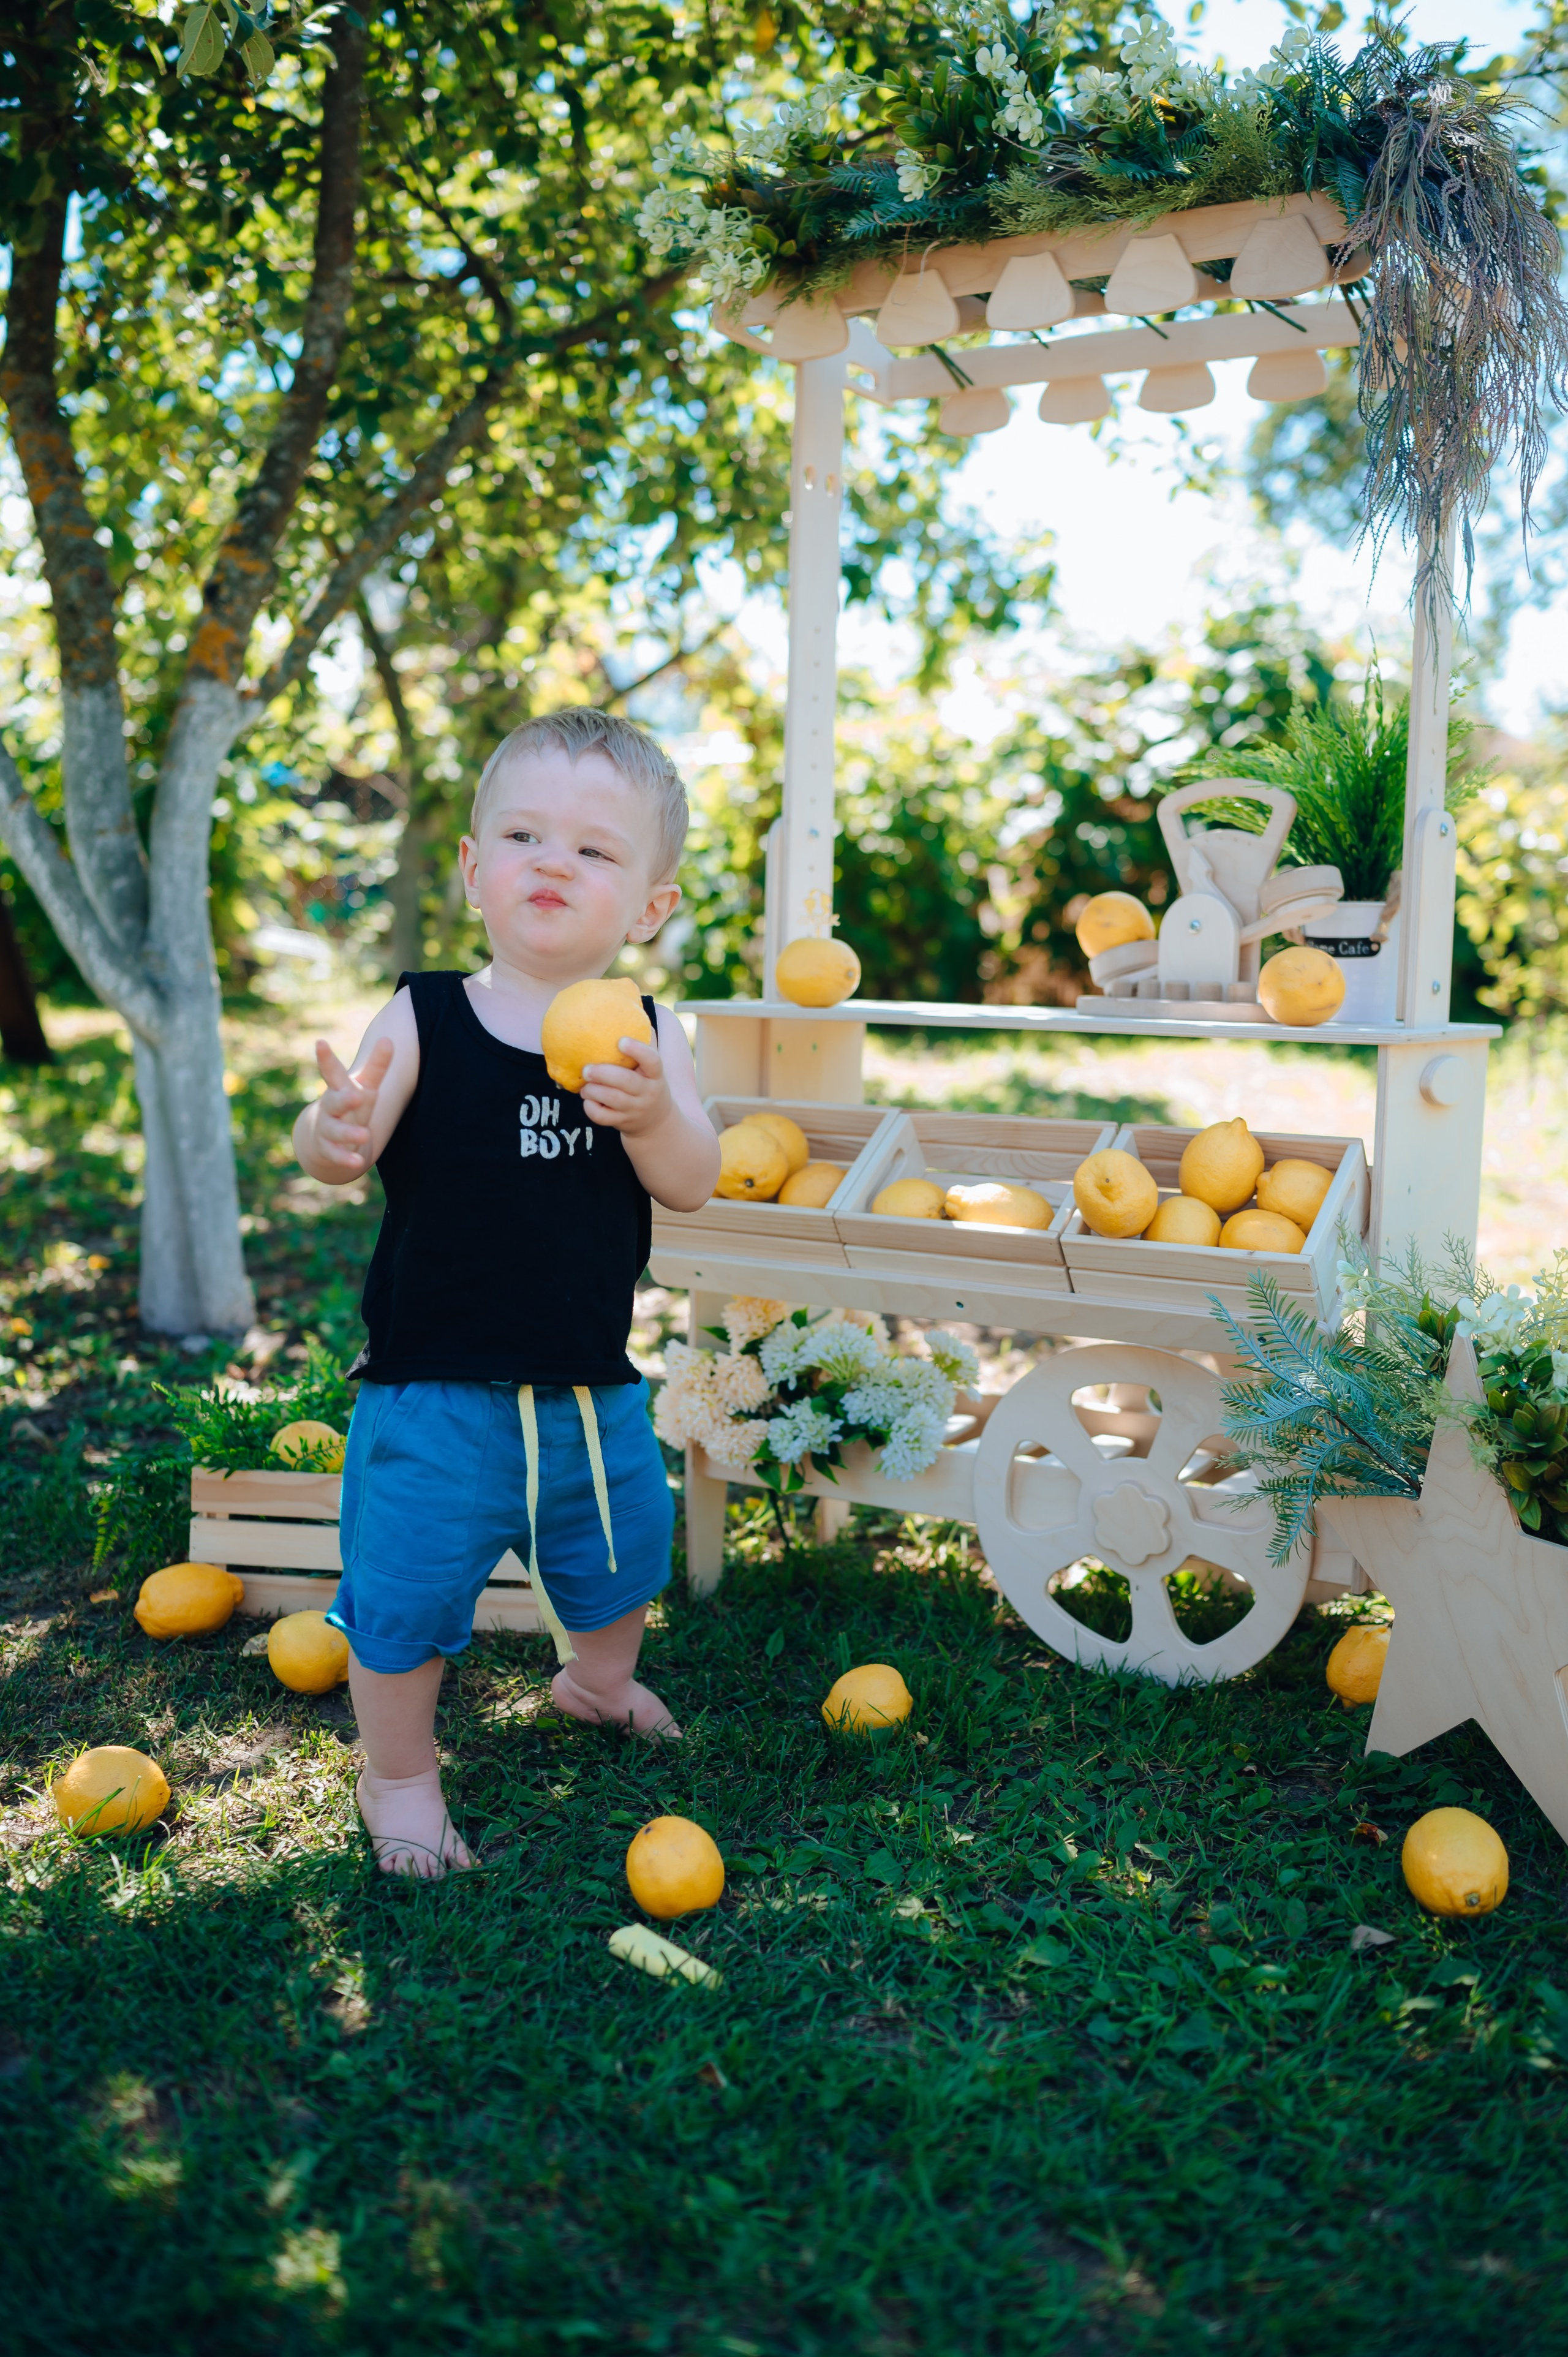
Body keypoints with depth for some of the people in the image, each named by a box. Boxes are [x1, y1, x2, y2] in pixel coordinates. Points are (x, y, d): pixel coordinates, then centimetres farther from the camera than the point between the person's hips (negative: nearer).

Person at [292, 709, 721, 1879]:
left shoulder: (646, 1035, -5)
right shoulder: (422, 1019, -11)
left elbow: (694, 1182, -13)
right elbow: (337, 1156, -16)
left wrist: (652, 1114, -34)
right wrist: (336, 1129, -39)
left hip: (592, 1385, 4)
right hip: (436, 1387, -3)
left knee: (622, 1551, 25)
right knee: (406, 1586, 5)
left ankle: (597, 1676, 57)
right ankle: (400, 1775, 33)